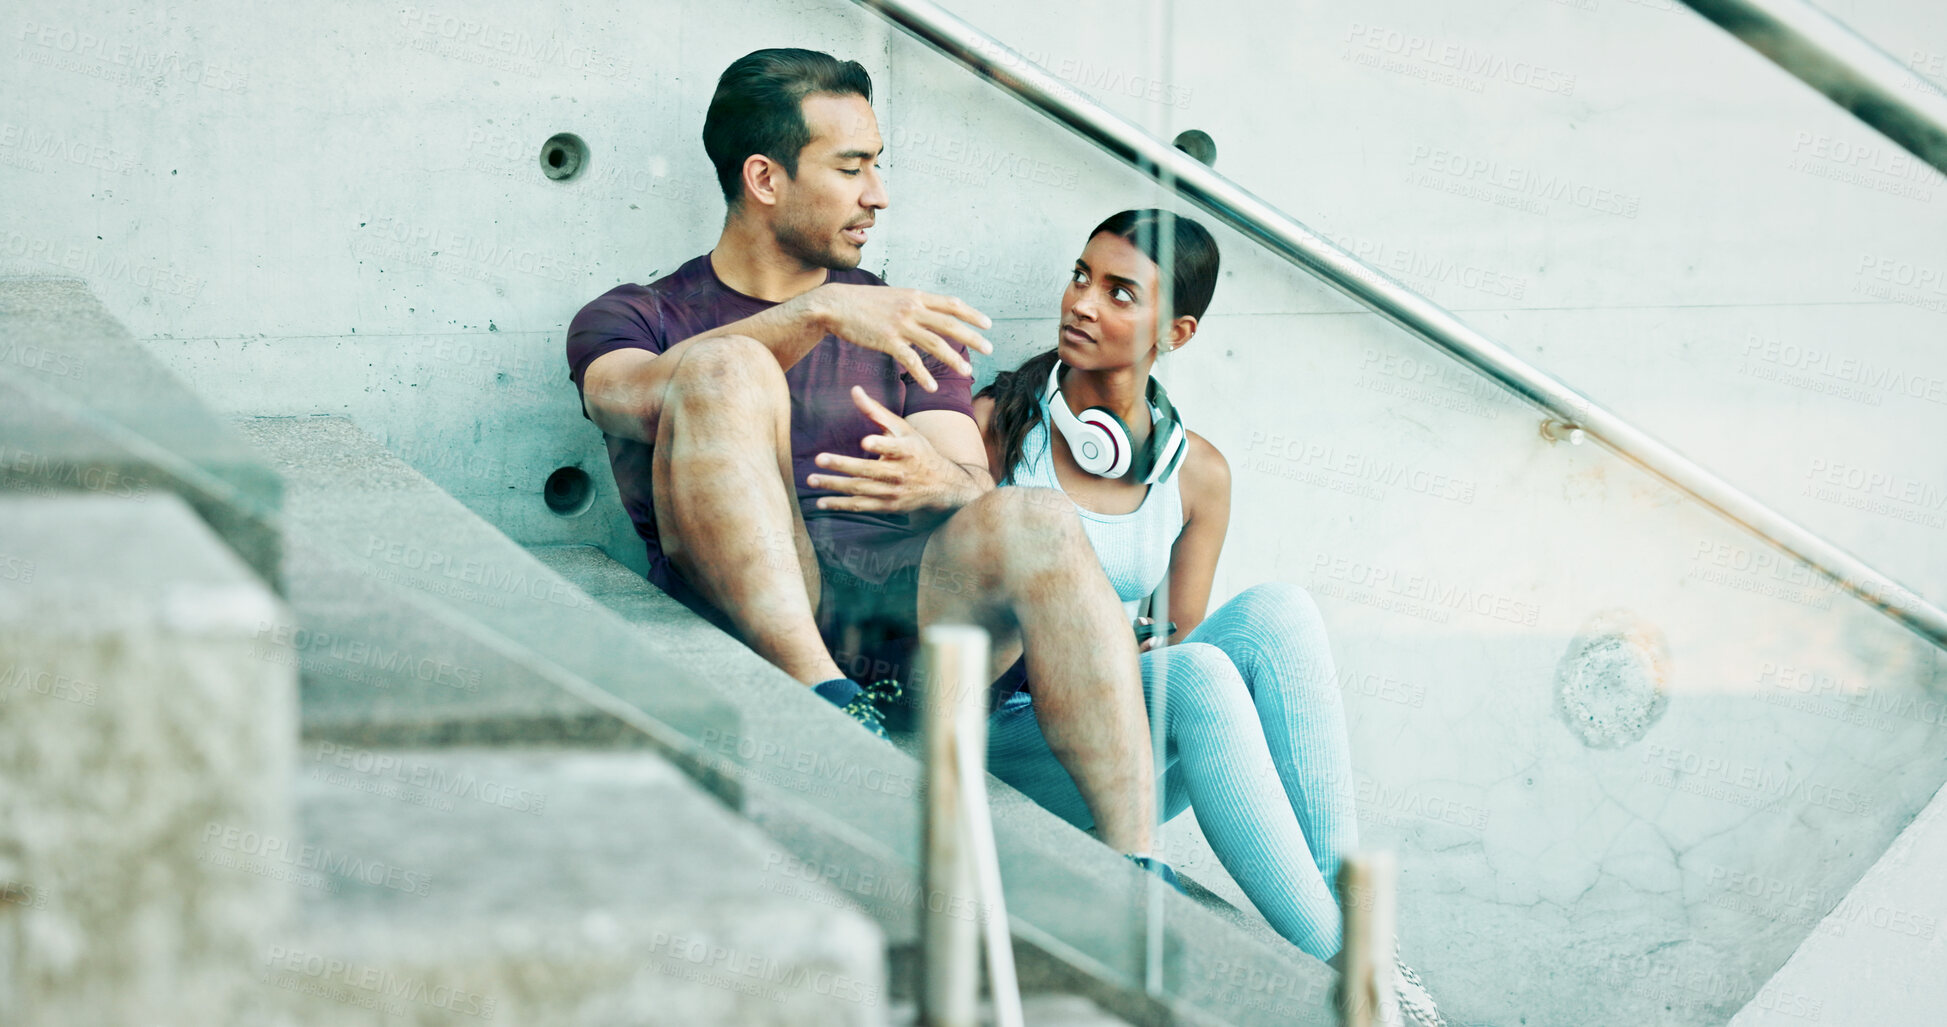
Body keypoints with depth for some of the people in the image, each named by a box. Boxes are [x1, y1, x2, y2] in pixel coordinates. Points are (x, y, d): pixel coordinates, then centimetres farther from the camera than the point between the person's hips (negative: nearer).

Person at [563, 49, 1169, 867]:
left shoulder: (904, 330, 26)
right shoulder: (633, 318, 17)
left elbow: (979, 494, 11)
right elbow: (644, 399, -9)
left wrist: (937, 482, -15)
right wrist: (818, 314, -23)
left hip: (911, 598, 2)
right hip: (747, 611, -2)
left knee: (1038, 526, -30)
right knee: (726, 367, -25)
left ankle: (1134, 869, -40)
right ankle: (825, 702, -39)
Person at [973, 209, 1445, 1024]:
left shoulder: (1197, 474, 8)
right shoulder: (998, 424, -1)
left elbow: (1177, 644, 10)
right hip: (1014, 738, -3)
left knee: (1275, 611, -25)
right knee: (1195, 675, -34)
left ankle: (1349, 912, -34)